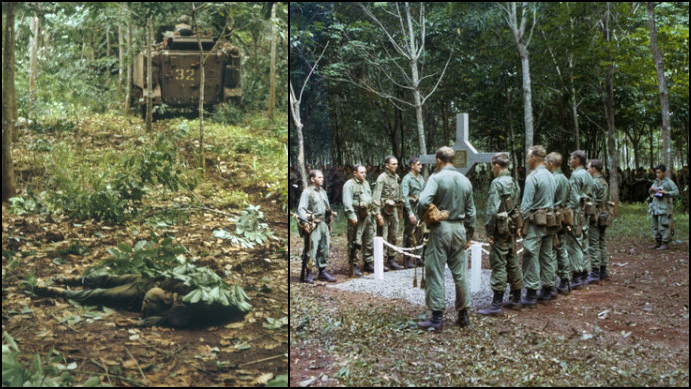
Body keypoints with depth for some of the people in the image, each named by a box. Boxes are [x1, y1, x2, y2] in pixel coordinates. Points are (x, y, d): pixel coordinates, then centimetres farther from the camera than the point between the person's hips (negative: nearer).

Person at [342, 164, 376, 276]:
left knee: (369, 240, 12)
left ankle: (368, 263, 23)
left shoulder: (366, 183, 18)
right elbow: (347, 202, -15)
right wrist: (352, 215, -21)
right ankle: (353, 266, 1)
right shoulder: (349, 184, -8)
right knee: (354, 242, -5)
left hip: (367, 215, 8)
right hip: (356, 216, -8)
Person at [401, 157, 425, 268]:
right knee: (409, 235, -3)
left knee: (420, 234, 9)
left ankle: (419, 258, 19)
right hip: (411, 209, -7)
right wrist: (410, 213, -21)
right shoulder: (407, 179, -9)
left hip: (421, 209, 7)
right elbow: (404, 196, -16)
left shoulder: (421, 178, 14)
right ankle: (408, 260, 3)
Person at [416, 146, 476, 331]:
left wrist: (421, 215, -4)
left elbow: (424, 201, -24)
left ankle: (437, 317, 1)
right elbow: (471, 212, 13)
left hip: (440, 228, -5)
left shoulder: (436, 178, -10)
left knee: (435, 273, 0)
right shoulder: (465, 181, 8)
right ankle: (463, 314, 20)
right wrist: (469, 235, 21)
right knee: (459, 273, 13)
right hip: (459, 228, 5)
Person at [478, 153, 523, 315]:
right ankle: (516, 299, 23)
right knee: (513, 263, 14)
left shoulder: (497, 183, -15)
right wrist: (516, 226, 20)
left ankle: (497, 304, -5)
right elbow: (517, 207, 16)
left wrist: (489, 232, -14)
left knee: (498, 265, -7)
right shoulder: (514, 183, 11)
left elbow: (492, 210, -19)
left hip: (501, 229, -8)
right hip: (512, 228, 9)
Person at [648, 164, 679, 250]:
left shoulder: (669, 182, -6)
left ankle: (665, 244, -1)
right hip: (655, 207, 7)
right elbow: (650, 192, 20)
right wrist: (652, 189, -3)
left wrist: (666, 192, -25)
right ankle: (658, 243, 16)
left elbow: (676, 192, -12)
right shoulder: (656, 182, 14)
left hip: (664, 208, -7)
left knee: (663, 226, -7)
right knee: (655, 226, 8)